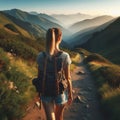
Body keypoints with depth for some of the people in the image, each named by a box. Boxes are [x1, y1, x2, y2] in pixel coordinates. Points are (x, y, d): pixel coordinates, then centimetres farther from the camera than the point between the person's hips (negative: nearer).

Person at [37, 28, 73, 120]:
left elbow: (39, 76, -4)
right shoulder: (65, 56, -21)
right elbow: (68, 78, -14)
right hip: (60, 92, -1)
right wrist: (70, 94, 1)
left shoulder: (41, 56, -14)